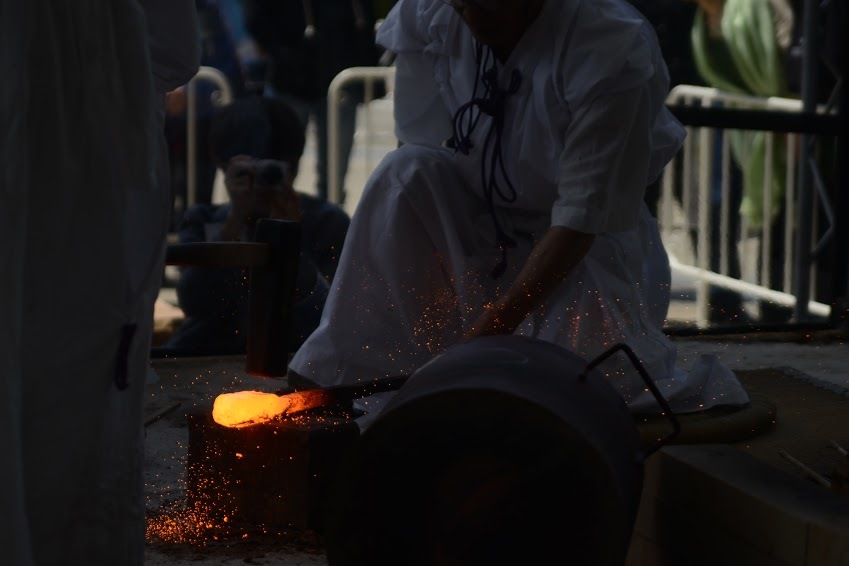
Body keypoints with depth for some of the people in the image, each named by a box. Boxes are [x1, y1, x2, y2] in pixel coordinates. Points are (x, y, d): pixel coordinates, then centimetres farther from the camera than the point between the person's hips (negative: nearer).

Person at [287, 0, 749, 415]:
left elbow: (581, 219, -26)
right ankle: (338, 368, -16)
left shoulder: (611, 50, -27)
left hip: (587, 245, -4)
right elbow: (420, 146, -4)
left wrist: (487, 331, -30)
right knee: (404, 176, -25)